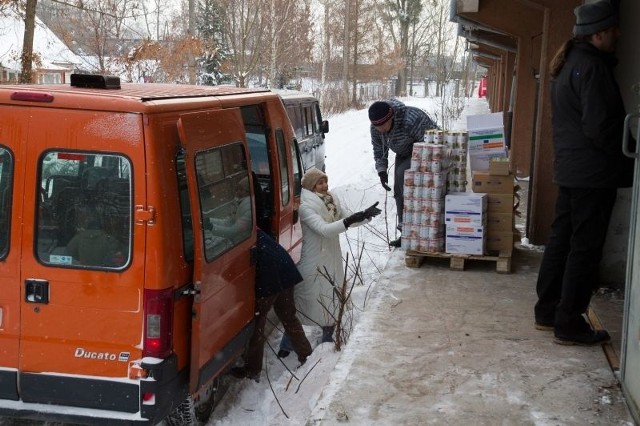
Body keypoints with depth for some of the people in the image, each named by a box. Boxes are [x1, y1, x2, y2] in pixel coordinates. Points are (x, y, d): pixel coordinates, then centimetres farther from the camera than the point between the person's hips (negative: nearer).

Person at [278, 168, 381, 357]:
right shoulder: (305, 207, -19)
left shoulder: (332, 201, 5)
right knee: (302, 303, 2)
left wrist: (365, 215, -11)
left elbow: (349, 218, 9)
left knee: (332, 302, 16)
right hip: (312, 264, -7)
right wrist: (348, 221, -39)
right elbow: (324, 229, -29)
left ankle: (328, 340, 33)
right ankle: (286, 346, 15)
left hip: (332, 261, 7)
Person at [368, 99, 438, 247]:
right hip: (404, 154, 8)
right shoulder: (375, 128, -14)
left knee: (403, 173, -27)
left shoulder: (412, 120, -37)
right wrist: (381, 171, -8)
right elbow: (379, 150, 3)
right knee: (398, 190, 0)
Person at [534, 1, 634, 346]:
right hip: (593, 174, -10)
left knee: (561, 240, 14)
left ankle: (547, 312, 23)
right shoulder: (592, 67, -17)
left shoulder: (569, 64, 14)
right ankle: (569, 324, 4)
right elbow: (600, 127, -22)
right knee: (585, 249, -2)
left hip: (569, 169, 10)